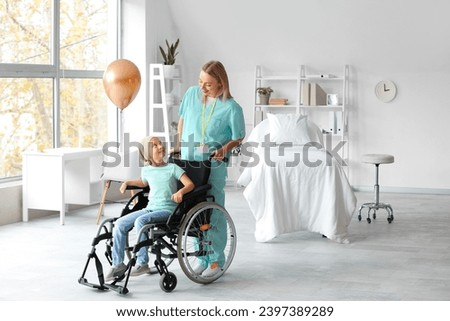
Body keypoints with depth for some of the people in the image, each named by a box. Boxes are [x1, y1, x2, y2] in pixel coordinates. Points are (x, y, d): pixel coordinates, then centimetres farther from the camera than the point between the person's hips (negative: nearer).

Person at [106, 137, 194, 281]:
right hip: (149, 209, 6)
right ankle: (118, 264, -2)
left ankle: (142, 263, -23)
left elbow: (190, 184, -9)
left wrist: (180, 191, -29)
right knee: (120, 223, -10)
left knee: (140, 221, -32)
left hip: (167, 210, -5)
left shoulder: (173, 168, -1)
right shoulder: (146, 170, 13)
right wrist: (127, 182, 20)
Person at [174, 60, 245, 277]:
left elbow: (238, 138, -3)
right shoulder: (191, 94, 0)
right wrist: (179, 144, 12)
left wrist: (224, 149, -20)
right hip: (188, 163, 5)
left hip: (213, 166, -4)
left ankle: (216, 260, 11)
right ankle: (202, 258, 21)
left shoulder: (231, 108, -13)